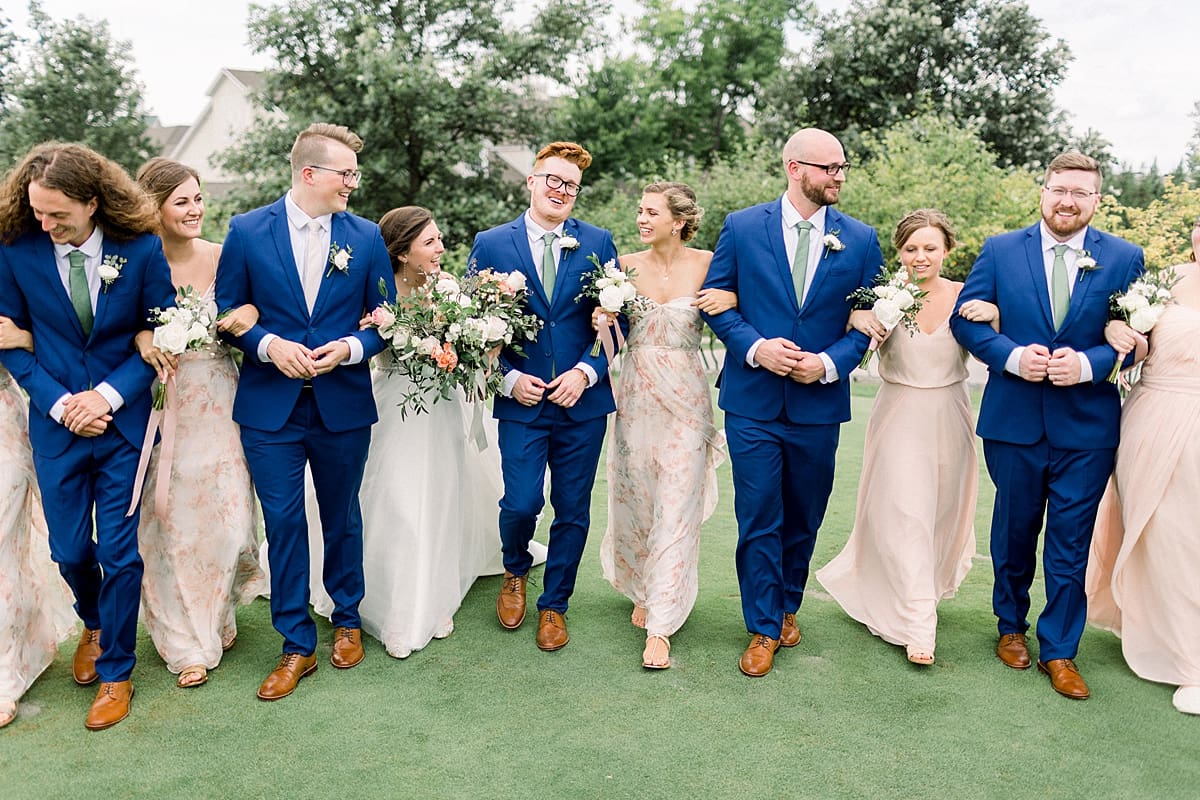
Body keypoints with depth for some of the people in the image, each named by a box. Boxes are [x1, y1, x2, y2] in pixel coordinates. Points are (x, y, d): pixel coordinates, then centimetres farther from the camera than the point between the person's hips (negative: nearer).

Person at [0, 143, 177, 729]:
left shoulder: (142, 249, -10)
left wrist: (109, 394, -13)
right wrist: (59, 402, -11)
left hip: (124, 422, -1)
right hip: (56, 424, 2)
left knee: (119, 553, 4)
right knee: (69, 550, 12)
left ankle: (115, 674, 23)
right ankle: (94, 625, 46)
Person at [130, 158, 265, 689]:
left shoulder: (221, 256, 0)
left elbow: (246, 313, 7)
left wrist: (250, 313, -16)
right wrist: (142, 337, -24)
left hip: (217, 405, 2)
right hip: (161, 403, -1)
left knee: (225, 512, 4)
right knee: (173, 520, 6)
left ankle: (217, 616, 33)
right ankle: (188, 642, 24)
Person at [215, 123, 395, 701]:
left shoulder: (366, 236, 1)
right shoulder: (247, 231, -2)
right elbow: (226, 314, 2)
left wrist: (351, 347, -14)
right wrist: (269, 345, -15)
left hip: (344, 407, 1)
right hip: (270, 408, -1)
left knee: (342, 518, 14)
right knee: (283, 523, 4)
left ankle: (347, 620, 34)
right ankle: (296, 645, 18)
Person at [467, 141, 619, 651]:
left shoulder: (599, 243, 4)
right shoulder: (491, 244, 2)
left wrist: (586, 372, -10)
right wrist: (509, 378, -9)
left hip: (583, 401, 1)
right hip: (521, 400, -1)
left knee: (573, 510, 8)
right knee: (521, 503, -6)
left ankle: (554, 604, 29)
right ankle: (515, 572, 30)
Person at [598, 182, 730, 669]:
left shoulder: (708, 264, -4)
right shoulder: (626, 266, 2)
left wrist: (731, 298, -17)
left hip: (685, 401, -2)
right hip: (636, 398, 3)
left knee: (676, 512, -2)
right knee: (633, 503, 12)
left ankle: (659, 628, 6)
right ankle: (641, 590, 38)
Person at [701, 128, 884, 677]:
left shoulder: (860, 239, 2)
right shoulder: (742, 227, -2)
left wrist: (830, 362, -13)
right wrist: (754, 347, -15)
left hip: (820, 402, 2)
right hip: (753, 400, -2)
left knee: (803, 518, 15)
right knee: (759, 520, 2)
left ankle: (787, 606, 37)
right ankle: (764, 628, 17)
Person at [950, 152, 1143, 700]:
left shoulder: (1124, 258, 2)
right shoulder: (1000, 251, 2)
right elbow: (965, 318, 0)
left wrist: (1088, 364, -17)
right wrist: (1012, 355, -16)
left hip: (1087, 424, 0)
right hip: (1014, 419, 0)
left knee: (1071, 542, 5)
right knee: (1014, 531, 15)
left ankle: (1058, 650, 21)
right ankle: (1011, 626, 36)